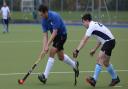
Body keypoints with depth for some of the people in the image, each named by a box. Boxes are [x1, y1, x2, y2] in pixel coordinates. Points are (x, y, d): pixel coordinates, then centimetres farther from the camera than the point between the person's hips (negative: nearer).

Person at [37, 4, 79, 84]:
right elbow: (45, 35, -7)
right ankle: (74, 64, 46)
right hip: (56, 36, 8)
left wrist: (47, 45, -32)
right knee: (61, 56, 17)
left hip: (62, 35, -8)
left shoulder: (55, 16, -29)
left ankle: (45, 76, -18)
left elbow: (54, 33, -30)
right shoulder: (44, 21, -8)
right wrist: (43, 49, -17)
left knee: (52, 52, -19)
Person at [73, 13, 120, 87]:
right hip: (110, 41, 10)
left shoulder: (91, 27, -14)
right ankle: (115, 78, 32)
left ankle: (94, 80, -29)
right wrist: (94, 49, 21)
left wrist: (77, 50, -22)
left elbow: (84, 40, -20)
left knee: (100, 60, -19)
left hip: (109, 42, -10)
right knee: (105, 63, 18)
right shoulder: (95, 24, 16)